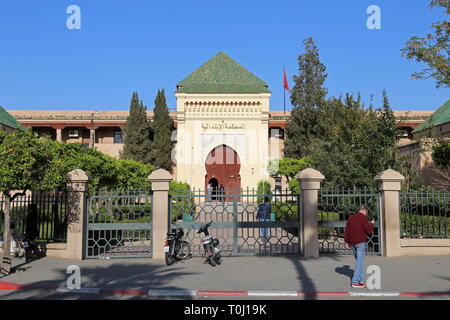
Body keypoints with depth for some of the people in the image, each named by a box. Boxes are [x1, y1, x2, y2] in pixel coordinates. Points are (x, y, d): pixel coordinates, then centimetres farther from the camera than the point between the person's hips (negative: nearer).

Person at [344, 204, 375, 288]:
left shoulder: (351, 218, 11)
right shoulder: (363, 218, -10)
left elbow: (346, 230, 11)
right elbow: (369, 231, -12)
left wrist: (347, 242, 15)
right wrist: (371, 224, 7)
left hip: (352, 243, 7)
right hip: (361, 243, -7)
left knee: (359, 260, 19)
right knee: (360, 262, -5)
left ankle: (361, 279, 23)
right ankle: (355, 282, -8)